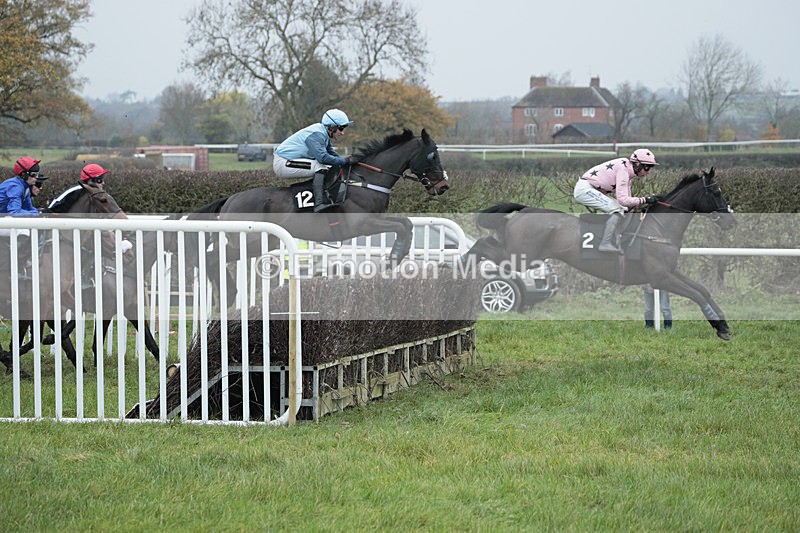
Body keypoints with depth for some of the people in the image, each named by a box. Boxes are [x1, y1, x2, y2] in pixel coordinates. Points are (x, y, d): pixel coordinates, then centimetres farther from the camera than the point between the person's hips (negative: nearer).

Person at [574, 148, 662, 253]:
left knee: (620, 208, 9)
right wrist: (645, 200, -24)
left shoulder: (627, 171, 10)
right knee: (617, 209, -18)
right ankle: (605, 244, -16)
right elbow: (623, 199, -27)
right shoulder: (623, 169, -21)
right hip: (584, 189, -10)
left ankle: (612, 244, 7)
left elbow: (626, 199, 13)